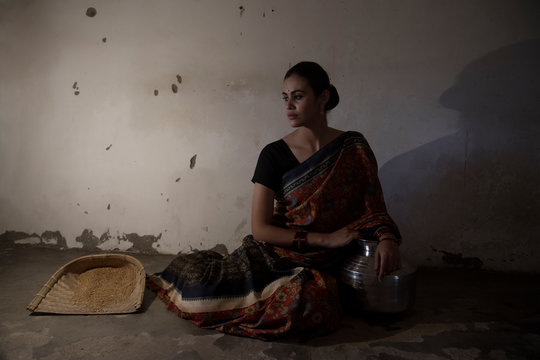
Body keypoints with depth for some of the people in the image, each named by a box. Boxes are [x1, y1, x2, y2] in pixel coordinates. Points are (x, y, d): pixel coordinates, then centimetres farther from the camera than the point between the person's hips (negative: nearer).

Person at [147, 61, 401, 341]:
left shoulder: (353, 147, 0)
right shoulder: (274, 154, -4)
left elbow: (375, 210, 4)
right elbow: (260, 229, -9)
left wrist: (387, 239, -19)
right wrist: (325, 238, -14)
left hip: (320, 266, 1)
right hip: (275, 253, -1)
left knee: (308, 299, -33)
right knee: (199, 284, -22)